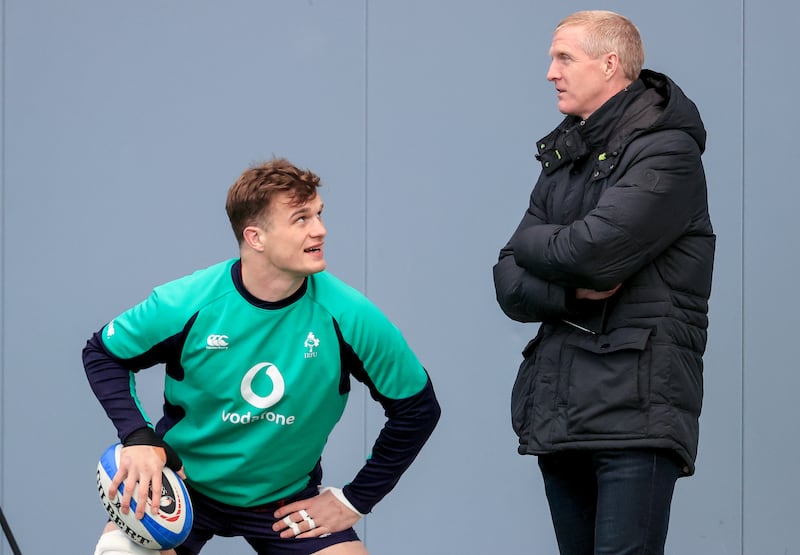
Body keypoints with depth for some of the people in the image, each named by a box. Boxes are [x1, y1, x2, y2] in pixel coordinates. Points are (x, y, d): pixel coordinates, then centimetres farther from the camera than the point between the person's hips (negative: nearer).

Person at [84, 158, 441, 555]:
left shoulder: (350, 317, -18)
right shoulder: (187, 306, -19)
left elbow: (417, 407, -5)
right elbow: (102, 353, -2)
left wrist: (355, 500, -3)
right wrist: (137, 437, -18)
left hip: (287, 500, 1)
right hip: (181, 483, -1)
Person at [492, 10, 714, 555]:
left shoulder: (667, 153, -6)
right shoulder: (563, 160, 18)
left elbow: (591, 253, -20)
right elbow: (510, 286, 10)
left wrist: (534, 242, 2)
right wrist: (572, 290, -12)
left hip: (635, 413, -7)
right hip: (559, 416, 7)